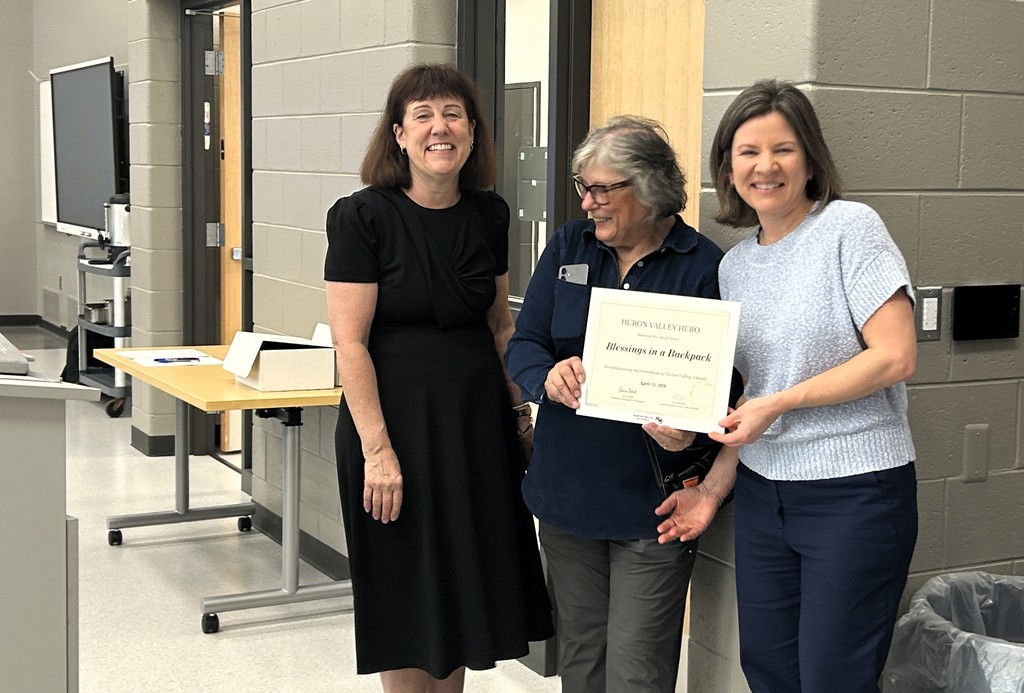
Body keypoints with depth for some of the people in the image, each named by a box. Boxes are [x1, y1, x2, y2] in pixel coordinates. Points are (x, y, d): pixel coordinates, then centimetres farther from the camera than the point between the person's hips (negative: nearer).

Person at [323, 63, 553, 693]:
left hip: (477, 420, 5)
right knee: (404, 598, 5)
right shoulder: (363, 217, -12)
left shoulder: (489, 215, 4)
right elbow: (350, 342, -15)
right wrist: (377, 450, -19)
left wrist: (520, 406, 10)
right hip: (397, 420, -5)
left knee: (463, 588, 13)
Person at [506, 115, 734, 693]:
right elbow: (523, 344, 3)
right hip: (567, 489, 5)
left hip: (652, 501, -4)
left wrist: (689, 434, -29)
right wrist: (549, 377, -20)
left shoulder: (703, 266, -9)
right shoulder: (568, 248, 5)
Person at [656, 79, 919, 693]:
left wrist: (781, 402, -15)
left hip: (855, 491, -6)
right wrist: (714, 489, 9)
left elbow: (895, 357, -16)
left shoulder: (850, 227, -10)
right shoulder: (735, 266, 10)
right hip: (763, 494, 7)